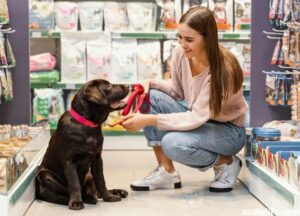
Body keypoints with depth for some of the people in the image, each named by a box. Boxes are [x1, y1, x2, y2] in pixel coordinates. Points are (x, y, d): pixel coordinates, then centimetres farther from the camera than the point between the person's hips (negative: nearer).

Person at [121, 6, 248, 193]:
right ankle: (167, 172, -8)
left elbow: (197, 118, -32)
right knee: (150, 97, -15)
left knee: (173, 143, -33)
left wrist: (150, 120, -38)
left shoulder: (223, 68, -30)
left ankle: (227, 162, -3)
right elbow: (178, 92, 5)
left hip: (228, 130, -7)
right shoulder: (181, 53, -12)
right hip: (197, 116, 7)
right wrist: (150, 82, -14)